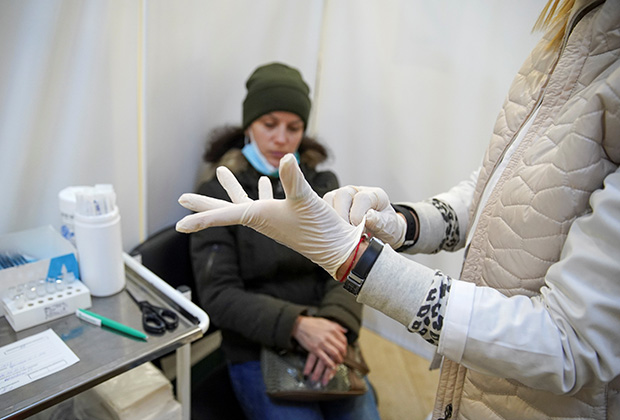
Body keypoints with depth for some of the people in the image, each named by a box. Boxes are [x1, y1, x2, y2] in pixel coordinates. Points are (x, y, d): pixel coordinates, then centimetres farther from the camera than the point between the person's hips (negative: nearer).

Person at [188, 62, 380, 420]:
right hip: (258, 352, -3)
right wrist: (295, 324, -22)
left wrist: (335, 324, -20)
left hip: (326, 343, 3)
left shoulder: (323, 185, 7)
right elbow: (218, 294, -9)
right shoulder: (218, 195, -3)